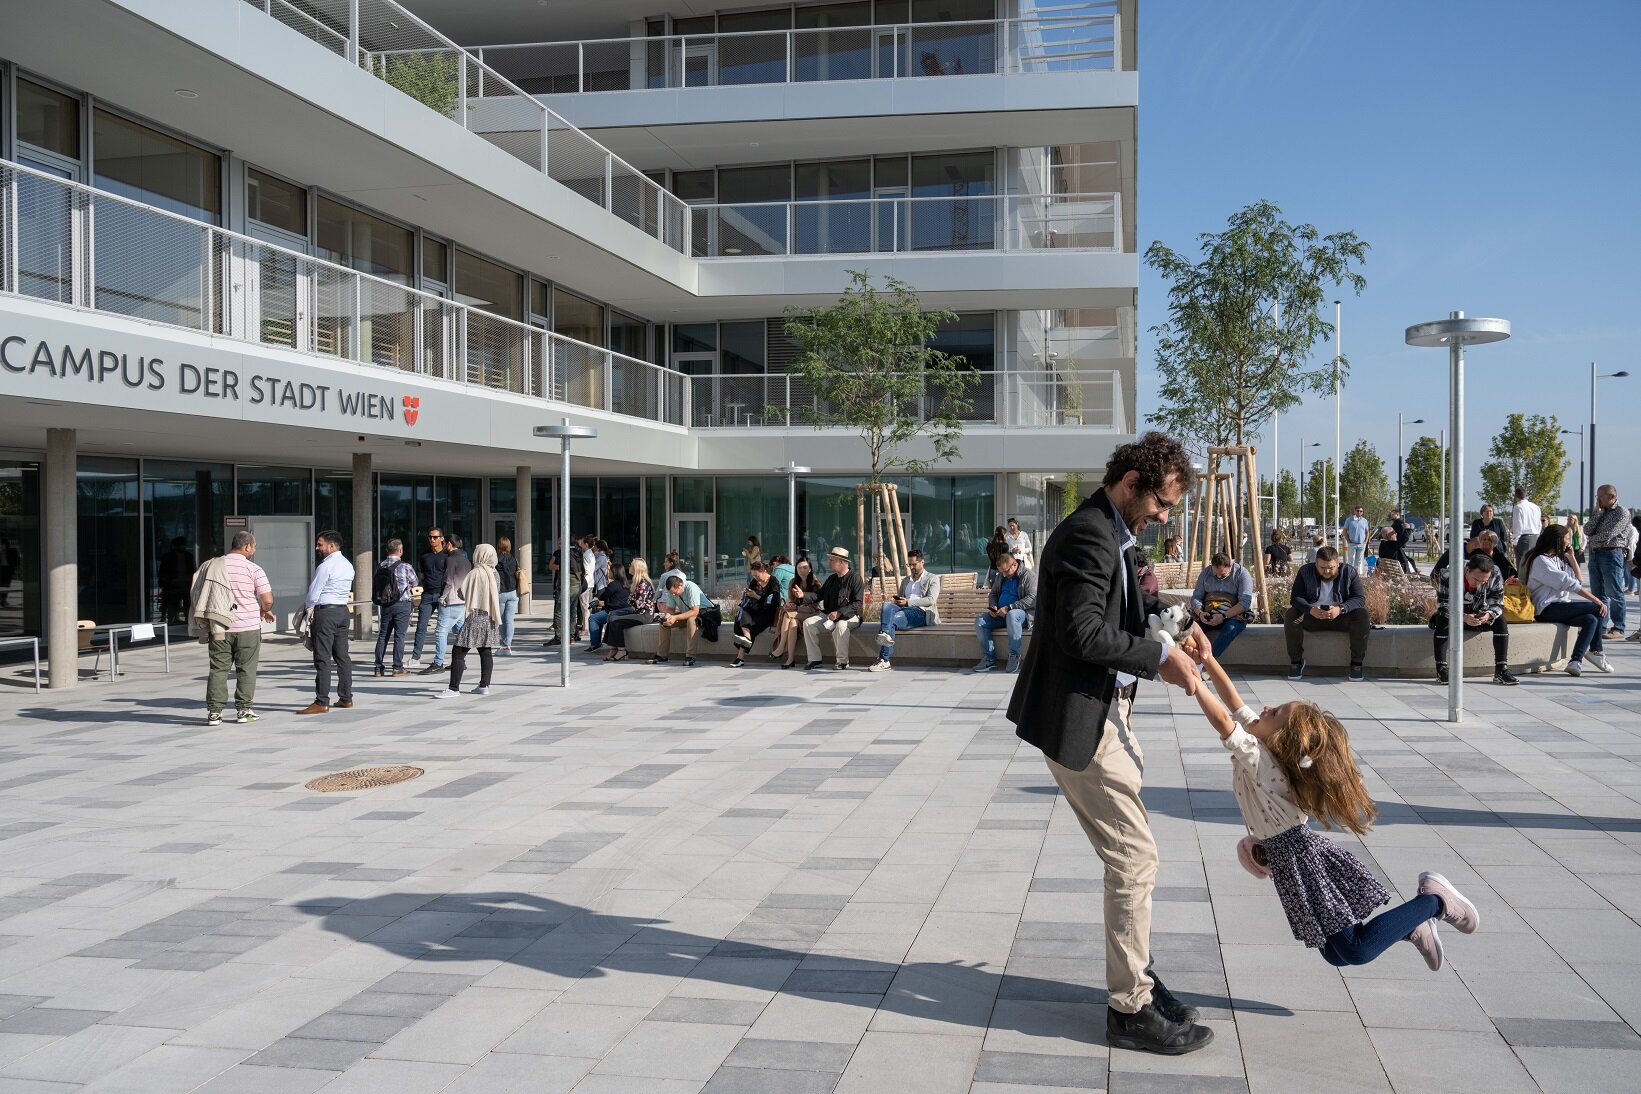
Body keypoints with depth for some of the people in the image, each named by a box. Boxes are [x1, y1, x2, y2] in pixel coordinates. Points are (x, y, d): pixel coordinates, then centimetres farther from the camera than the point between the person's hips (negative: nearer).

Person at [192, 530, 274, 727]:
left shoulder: (213, 565, 6)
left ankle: (214, 711, 3)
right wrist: (265, 611, 11)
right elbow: (267, 599, -12)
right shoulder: (254, 569, -7)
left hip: (219, 628, 3)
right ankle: (243, 710, 9)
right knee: (246, 670, 7)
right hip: (247, 628, -3)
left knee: (218, 669, 7)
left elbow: (199, 595, 13)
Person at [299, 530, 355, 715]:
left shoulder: (325, 566, -14)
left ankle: (322, 702, -9)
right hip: (343, 610, 9)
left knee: (323, 658, -8)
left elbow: (313, 593, -12)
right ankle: (346, 698, 15)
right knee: (342, 656, 12)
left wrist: (309, 611, 6)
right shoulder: (348, 565, 12)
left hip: (325, 611, -9)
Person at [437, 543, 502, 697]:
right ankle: (484, 685, 15)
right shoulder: (494, 573, 6)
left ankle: (454, 688, -8)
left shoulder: (474, 573, -14)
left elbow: (461, 593, -9)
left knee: (458, 652, -5)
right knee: (486, 652, 13)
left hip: (474, 617, -8)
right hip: (489, 618, 8)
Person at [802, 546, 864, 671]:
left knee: (840, 626, -39)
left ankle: (843, 661, -23)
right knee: (808, 623, -13)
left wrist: (839, 613, -24)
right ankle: (814, 660, -13)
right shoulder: (831, 579, 16)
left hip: (849, 616, -7)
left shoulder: (855, 578, -8)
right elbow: (819, 596, 17)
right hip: (829, 614, 7)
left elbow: (857, 603, -16)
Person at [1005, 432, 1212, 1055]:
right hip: (1079, 721, -11)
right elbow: (1083, 634, -27)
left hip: (1106, 714, 11)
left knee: (1129, 856, 18)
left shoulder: (1111, 534, 13)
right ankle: (1131, 1009, 6)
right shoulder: (1088, 535, -19)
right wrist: (1160, 657, -20)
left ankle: (1134, 976, 31)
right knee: (1135, 858, -5)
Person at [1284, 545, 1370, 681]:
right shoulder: (1305, 572, -4)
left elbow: (1359, 599, -13)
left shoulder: (1350, 573, -6)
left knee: (1362, 615, -29)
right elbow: (1296, 597, -10)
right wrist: (1310, 609, -32)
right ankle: (1296, 661, -16)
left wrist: (1340, 609, -34)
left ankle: (1357, 662, -19)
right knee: (1290, 614, -28)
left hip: (1341, 617, 0)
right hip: (1312, 616, 1)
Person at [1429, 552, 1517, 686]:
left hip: (1478, 616, 3)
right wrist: (1463, 617, -46)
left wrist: (1489, 615, -39)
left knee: (1500, 622, -22)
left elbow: (1497, 604, -15)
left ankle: (1501, 670, -20)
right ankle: (1441, 669, -29)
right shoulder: (1448, 575, -30)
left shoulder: (1496, 576, -20)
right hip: (1453, 614, -3)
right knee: (1442, 620, -34)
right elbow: (1443, 605, -29)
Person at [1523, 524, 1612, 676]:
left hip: (1559, 607, 9)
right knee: (1599, 609, -16)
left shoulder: (1557, 559, 20)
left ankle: (1576, 661, -19)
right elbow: (1568, 583, -17)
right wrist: (1596, 600, -19)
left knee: (1591, 620, -16)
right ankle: (1597, 652, -4)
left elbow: (1578, 580, 17)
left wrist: (1571, 557, 8)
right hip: (1547, 609, -9)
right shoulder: (1541, 560, -10)